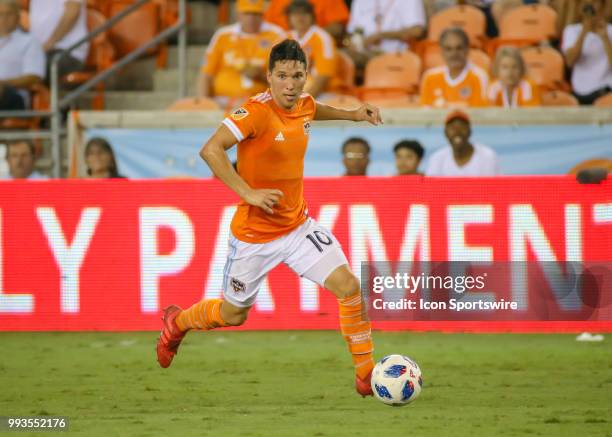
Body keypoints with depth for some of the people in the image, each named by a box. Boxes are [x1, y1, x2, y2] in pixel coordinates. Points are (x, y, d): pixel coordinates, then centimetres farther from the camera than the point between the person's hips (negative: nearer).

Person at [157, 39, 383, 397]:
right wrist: (249, 193, -31)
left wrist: (351, 114, 17)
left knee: (348, 286, -13)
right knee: (233, 315, 13)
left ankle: (367, 374, -2)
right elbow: (211, 150, -29)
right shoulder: (258, 111, -22)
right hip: (255, 232, -5)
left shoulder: (305, 105, 0)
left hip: (298, 226, 5)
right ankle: (176, 322, 45)